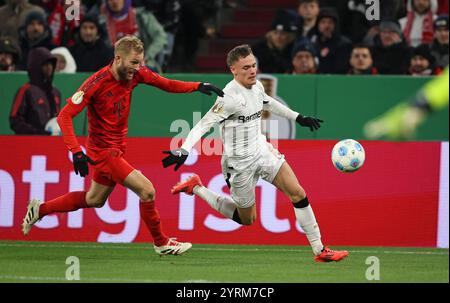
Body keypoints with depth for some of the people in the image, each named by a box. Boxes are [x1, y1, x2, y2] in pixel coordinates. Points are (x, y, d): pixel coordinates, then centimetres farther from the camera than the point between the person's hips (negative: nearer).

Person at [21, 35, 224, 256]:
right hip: (103, 150, -8)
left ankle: (40, 209, 38)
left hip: (117, 147, 8)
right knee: (147, 190, -14)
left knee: (95, 200, 24)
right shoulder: (97, 83, -24)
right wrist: (76, 152, -32)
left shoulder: (136, 73, -6)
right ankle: (161, 243, 4)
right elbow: (64, 116, -24)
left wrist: (198, 87, -11)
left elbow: (167, 85, 5)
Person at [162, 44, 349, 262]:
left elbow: (268, 103, 24)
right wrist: (183, 151, -39)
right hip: (240, 162, -7)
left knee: (298, 193, -7)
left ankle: (319, 250, -2)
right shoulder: (230, 97, -23)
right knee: (247, 219, 8)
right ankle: (196, 188, 23)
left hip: (262, 151, 7)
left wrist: (299, 118, 31)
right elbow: (203, 125, -26)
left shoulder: (256, 86, 1)